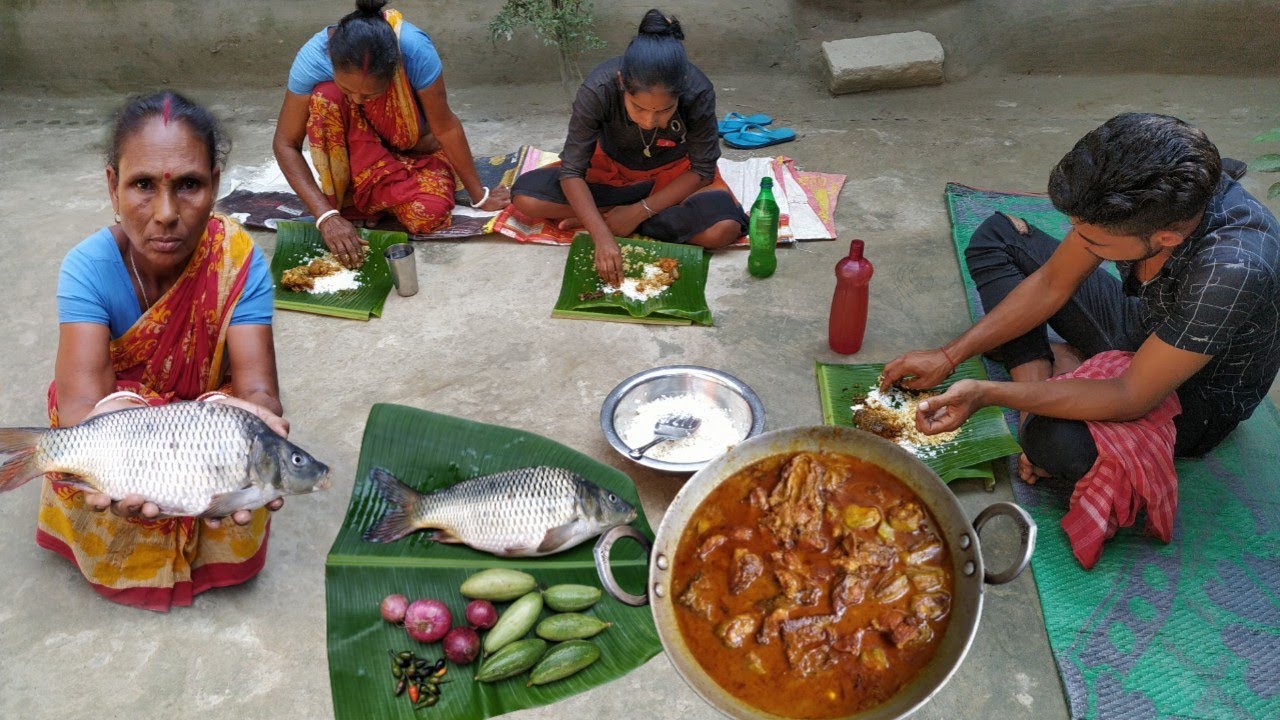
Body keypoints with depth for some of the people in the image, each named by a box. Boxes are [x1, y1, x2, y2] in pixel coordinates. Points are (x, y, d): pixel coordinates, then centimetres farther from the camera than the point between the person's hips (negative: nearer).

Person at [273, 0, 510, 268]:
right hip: (352, 151, 1)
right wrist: (326, 216, -35)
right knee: (325, 98, -31)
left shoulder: (415, 50, -35)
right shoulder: (313, 58, -30)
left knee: (428, 215, -31)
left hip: (413, 148, 0)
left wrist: (479, 196, -15)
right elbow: (285, 144, -24)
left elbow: (446, 127, -22)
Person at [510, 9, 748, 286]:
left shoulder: (698, 93, -31)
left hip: (674, 173, 0)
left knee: (724, 228, -32)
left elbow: (701, 170, -19)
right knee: (524, 196, -21)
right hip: (611, 169, 0)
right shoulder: (597, 90, -32)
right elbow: (572, 172, -28)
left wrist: (640, 211, -26)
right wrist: (602, 236, -42)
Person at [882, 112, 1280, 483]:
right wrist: (949, 356, -11)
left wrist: (985, 393, -34)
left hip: (1198, 399, -6)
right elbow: (1052, 285, -9)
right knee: (997, 235, 0)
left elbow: (1131, 399, -33)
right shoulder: (1132, 188, -23)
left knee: (1056, 440, -38)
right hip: (1142, 324, 7)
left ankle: (1064, 364, -6)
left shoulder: (1230, 268, -41)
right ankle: (1039, 379, -9)